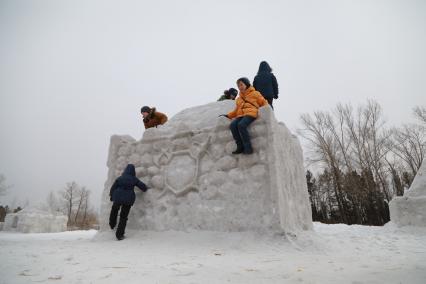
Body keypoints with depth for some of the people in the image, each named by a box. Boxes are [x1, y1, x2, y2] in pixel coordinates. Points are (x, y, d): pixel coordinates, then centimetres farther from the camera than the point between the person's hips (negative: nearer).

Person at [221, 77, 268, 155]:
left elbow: (264, 103, 13)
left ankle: (248, 148, -30)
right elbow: (236, 110, 31)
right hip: (240, 115, 5)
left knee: (241, 125, -35)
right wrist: (228, 115, 17)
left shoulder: (255, 93, 16)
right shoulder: (238, 99, 31)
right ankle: (240, 147, -25)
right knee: (232, 125, -27)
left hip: (251, 113, -5)